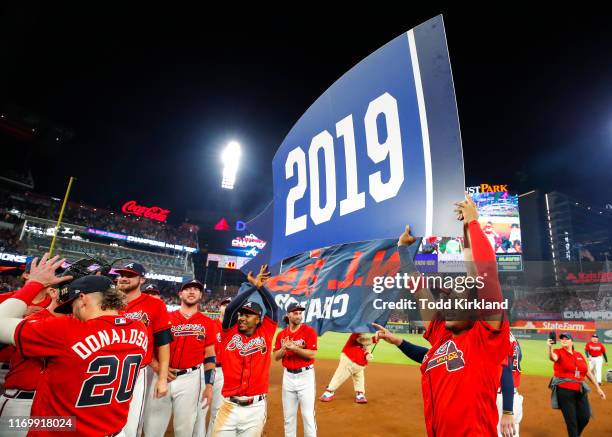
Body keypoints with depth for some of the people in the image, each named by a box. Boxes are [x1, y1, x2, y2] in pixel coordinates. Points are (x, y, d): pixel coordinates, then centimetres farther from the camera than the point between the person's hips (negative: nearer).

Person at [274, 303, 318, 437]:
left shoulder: (309, 331, -9)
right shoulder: (281, 334, 4)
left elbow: (312, 354, -17)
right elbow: (276, 357, 4)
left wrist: (293, 347, -25)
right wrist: (284, 348, -16)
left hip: (305, 376, -4)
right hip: (288, 376, 4)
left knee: (308, 414, 1)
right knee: (288, 414, 15)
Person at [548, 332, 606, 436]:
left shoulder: (579, 355, 9)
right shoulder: (559, 352, -6)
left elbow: (588, 372, 16)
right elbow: (553, 358, -30)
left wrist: (598, 388, 15)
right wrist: (550, 347, -51)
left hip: (580, 391, 5)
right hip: (564, 391, -5)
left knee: (585, 418, 9)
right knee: (571, 420, 0)